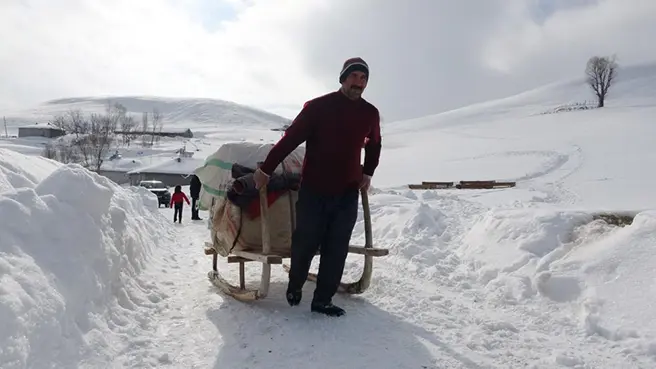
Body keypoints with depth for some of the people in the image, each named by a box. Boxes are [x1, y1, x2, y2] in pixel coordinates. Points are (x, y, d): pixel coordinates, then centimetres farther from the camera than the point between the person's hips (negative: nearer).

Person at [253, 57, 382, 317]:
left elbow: (374, 145, 24)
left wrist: (367, 173, 16)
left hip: (348, 193, 4)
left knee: (336, 249, 3)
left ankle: (323, 300, 14)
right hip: (313, 191, -3)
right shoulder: (318, 106, -8)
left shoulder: (370, 113, 5)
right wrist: (266, 169, -7)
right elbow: (291, 138, -8)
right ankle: (295, 285, 33)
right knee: (305, 243, 6)